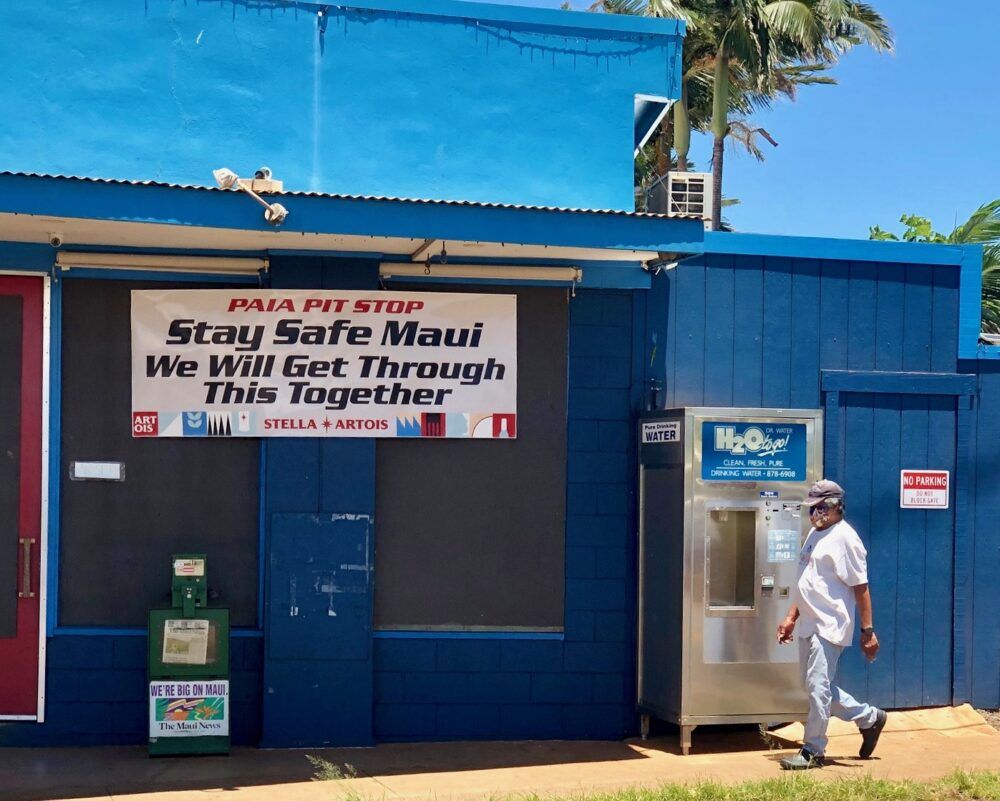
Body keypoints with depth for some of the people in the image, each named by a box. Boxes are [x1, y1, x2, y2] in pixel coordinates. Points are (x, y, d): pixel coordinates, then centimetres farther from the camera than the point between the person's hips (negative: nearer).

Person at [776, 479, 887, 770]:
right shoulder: (815, 534, 15)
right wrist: (791, 618, 19)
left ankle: (812, 751, 4)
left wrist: (867, 630, -15)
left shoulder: (844, 538, -12)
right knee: (816, 687, 15)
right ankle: (869, 717, 31)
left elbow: (860, 587, -14)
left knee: (818, 687, -7)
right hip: (809, 625, 10)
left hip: (830, 626, -10)